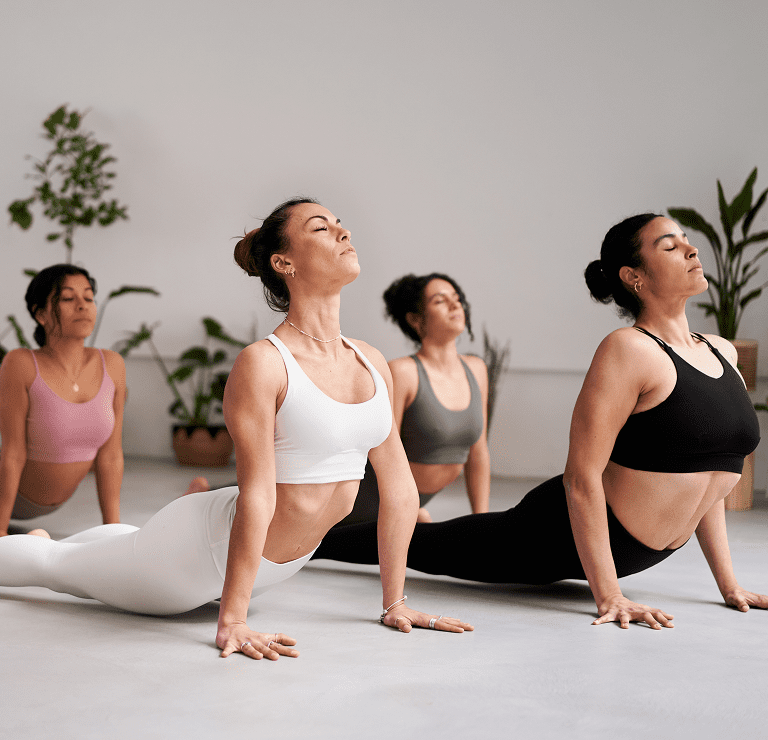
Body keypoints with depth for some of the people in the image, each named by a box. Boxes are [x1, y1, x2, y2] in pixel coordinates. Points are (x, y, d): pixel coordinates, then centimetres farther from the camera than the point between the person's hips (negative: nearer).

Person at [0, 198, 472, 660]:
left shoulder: (373, 363, -5)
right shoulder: (262, 364, -26)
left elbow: (400, 485, 0)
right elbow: (257, 496, -30)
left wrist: (395, 604, 1)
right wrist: (231, 622, -29)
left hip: (279, 565, 8)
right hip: (209, 544, -8)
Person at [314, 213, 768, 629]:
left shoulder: (723, 354, 4)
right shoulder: (630, 350, -21)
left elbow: (707, 478, 12)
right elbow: (582, 477, -25)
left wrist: (728, 584, 7)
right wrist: (608, 597, -26)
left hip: (642, 552, 8)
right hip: (564, 535, -8)